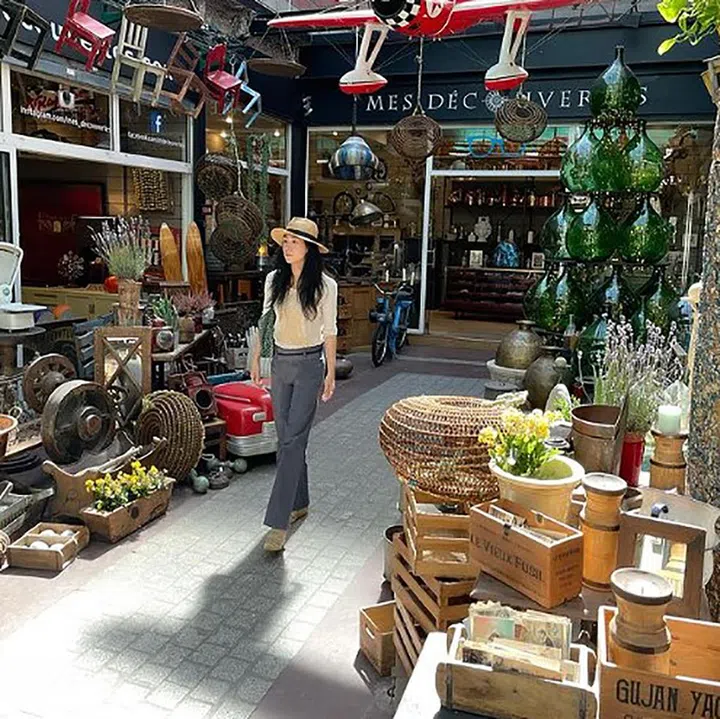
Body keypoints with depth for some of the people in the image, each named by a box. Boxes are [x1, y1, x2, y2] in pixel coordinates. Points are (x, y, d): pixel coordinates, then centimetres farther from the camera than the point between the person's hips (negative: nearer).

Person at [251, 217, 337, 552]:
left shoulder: (324, 285, -8)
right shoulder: (274, 280, 4)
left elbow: (330, 330, -3)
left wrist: (331, 373, -3)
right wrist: (256, 359, 13)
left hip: (309, 365, -5)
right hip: (280, 363, 5)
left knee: (293, 440, -9)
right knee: (286, 439, 12)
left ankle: (279, 522, -7)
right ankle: (299, 502, 30)